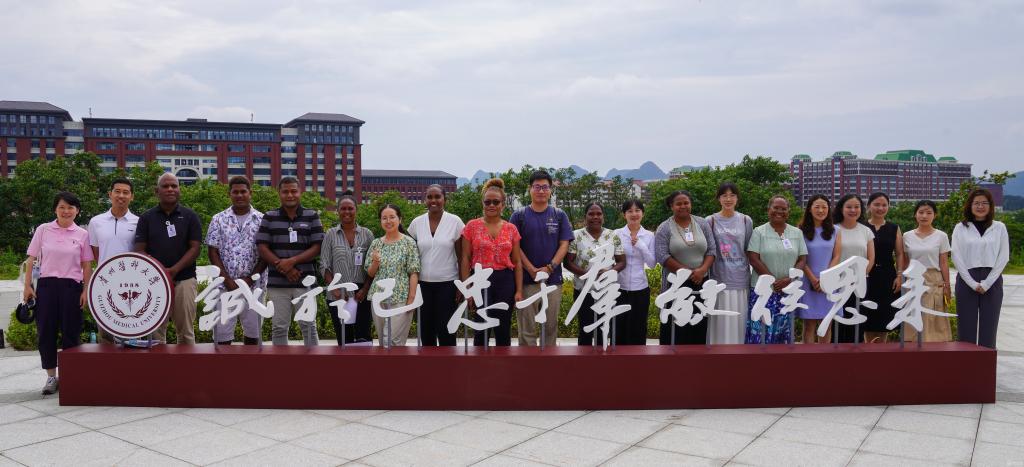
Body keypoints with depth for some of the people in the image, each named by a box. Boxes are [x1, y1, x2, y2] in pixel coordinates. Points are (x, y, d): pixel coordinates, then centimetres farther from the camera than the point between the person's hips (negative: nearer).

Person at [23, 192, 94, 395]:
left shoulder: (82, 234, 3)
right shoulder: (43, 230, 4)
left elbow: (87, 265, 4)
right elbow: (31, 259, 5)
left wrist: (86, 291, -1)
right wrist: (27, 286, 0)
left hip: (71, 286, -1)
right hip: (46, 285, 1)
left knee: (71, 333, 3)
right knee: (46, 332, 4)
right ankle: (51, 376, 16)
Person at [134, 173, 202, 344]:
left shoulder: (190, 216, 5)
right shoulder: (146, 218, 9)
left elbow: (195, 248, 0)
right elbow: (140, 250, 4)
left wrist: (173, 270, -13)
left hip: (184, 280, -1)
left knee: (185, 331, 2)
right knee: (156, 331, 3)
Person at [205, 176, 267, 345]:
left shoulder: (262, 220, 3)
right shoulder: (219, 220, 5)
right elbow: (213, 252, 1)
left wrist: (251, 278, -10)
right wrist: (228, 280, -9)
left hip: (254, 285, 0)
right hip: (224, 285, 0)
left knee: (252, 330, 8)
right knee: (222, 331, 0)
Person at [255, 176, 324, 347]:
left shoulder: (312, 216, 4)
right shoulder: (269, 217, 6)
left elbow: (317, 247, -2)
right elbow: (262, 247, 0)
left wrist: (292, 261, -14)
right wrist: (283, 267, -11)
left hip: (305, 282, -1)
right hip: (277, 283, 1)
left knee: (308, 326, 2)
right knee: (279, 328, 6)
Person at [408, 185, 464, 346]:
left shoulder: (455, 222, -4)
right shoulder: (416, 223, 3)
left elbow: (461, 256, 0)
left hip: (447, 283, -2)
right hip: (422, 283, 3)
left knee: (446, 329, -1)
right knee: (425, 329, 8)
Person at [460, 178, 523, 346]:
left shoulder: (511, 229, 7)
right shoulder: (472, 226, 1)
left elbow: (517, 262, 8)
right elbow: (465, 259, 2)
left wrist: (519, 290, 2)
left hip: (505, 281, 2)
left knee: (503, 329, 6)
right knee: (481, 328, 1)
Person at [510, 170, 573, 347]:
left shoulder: (559, 215, 7)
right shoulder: (519, 215, 2)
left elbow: (564, 244, 2)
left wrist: (550, 268, -10)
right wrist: (532, 270, -12)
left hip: (553, 279, 2)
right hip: (527, 280, -2)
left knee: (551, 326, 8)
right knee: (527, 328, 0)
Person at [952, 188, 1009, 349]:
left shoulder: (999, 227, 6)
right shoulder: (960, 227, 5)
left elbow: (1004, 257, 1)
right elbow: (957, 257, 0)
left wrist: (986, 283, -8)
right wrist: (973, 283, -9)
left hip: (992, 282, 0)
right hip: (966, 280, 0)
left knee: (988, 328, 2)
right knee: (966, 329, 0)